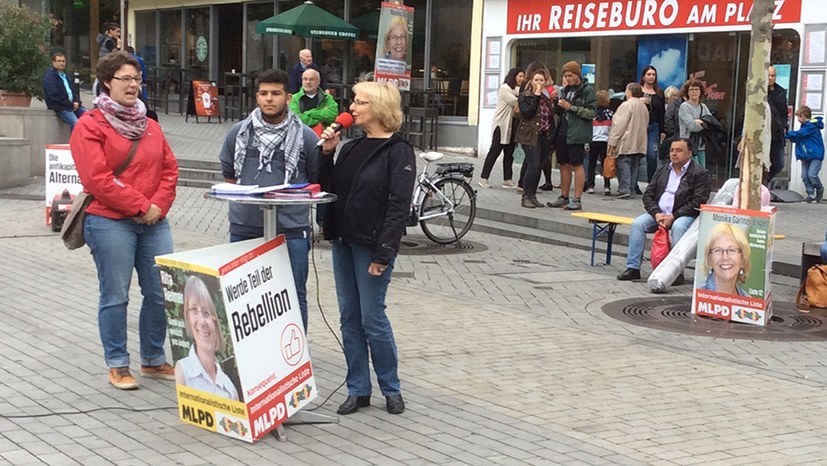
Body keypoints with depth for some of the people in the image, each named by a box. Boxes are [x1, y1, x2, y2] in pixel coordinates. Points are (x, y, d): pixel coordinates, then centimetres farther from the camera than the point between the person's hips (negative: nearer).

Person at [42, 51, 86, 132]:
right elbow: (54, 95, -15)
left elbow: (73, 90, 22)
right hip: (60, 107, -8)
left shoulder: (65, 75, 22)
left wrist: (76, 101, -1)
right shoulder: (49, 76, -5)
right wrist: (70, 104, -14)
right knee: (75, 123, -29)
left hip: (72, 105, 8)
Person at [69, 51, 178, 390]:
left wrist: (159, 205, -4)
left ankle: (153, 360, 21)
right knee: (115, 296, -1)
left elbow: (169, 169, 13)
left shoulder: (150, 126, 17)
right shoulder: (90, 126, -3)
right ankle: (117, 365, 12)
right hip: (110, 222, -6)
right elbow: (98, 178, -13)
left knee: (160, 293, 5)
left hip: (153, 221, 6)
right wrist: (140, 206, -14)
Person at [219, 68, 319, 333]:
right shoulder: (238, 133, 9)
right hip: (243, 228, 3)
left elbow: (318, 183, 7)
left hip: (291, 231, -3)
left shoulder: (305, 136, 1)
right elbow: (228, 176, 20)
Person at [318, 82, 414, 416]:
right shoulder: (351, 147, 13)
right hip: (343, 241, 7)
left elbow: (399, 205, -16)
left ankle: (391, 389, 15)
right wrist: (327, 153, 1)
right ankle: (358, 390, 19)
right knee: (349, 317, 10)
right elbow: (328, 188, 14)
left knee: (372, 319, -2)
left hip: (371, 245, -7)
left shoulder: (398, 151, -10)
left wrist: (383, 253, -21)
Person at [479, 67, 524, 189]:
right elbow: (515, 102, -15)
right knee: (495, 151, -5)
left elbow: (518, 106, 9)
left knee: (509, 152, 7)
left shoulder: (518, 89, 16)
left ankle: (507, 179, 10)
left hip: (512, 124, 7)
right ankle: (483, 178, -1)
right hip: (502, 123, -7)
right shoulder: (504, 88, -7)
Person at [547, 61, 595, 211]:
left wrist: (571, 107, -16)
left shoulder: (587, 90, -5)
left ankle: (577, 200, -2)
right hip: (562, 131, 7)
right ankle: (564, 197, 18)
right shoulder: (565, 90, 17)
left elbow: (591, 113, -11)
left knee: (576, 165, -5)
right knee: (564, 165, 10)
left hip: (576, 134, -7)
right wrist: (559, 105, 0)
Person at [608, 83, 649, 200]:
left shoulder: (626, 105, -11)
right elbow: (645, 125, 18)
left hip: (626, 143, -8)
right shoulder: (644, 107, 14)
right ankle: (631, 190, 11)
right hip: (640, 144, 8)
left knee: (623, 165, -6)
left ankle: (624, 189, -12)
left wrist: (612, 144, -12)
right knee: (634, 167, 10)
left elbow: (619, 126, -14)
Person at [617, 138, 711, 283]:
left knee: (678, 227, -36)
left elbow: (697, 202, -10)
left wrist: (673, 216, -18)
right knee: (637, 223, -19)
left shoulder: (700, 173, 0)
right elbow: (648, 195, 12)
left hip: (683, 215, -5)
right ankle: (633, 268, -17)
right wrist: (656, 214, -8)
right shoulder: (662, 170, 18)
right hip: (659, 213, 5)